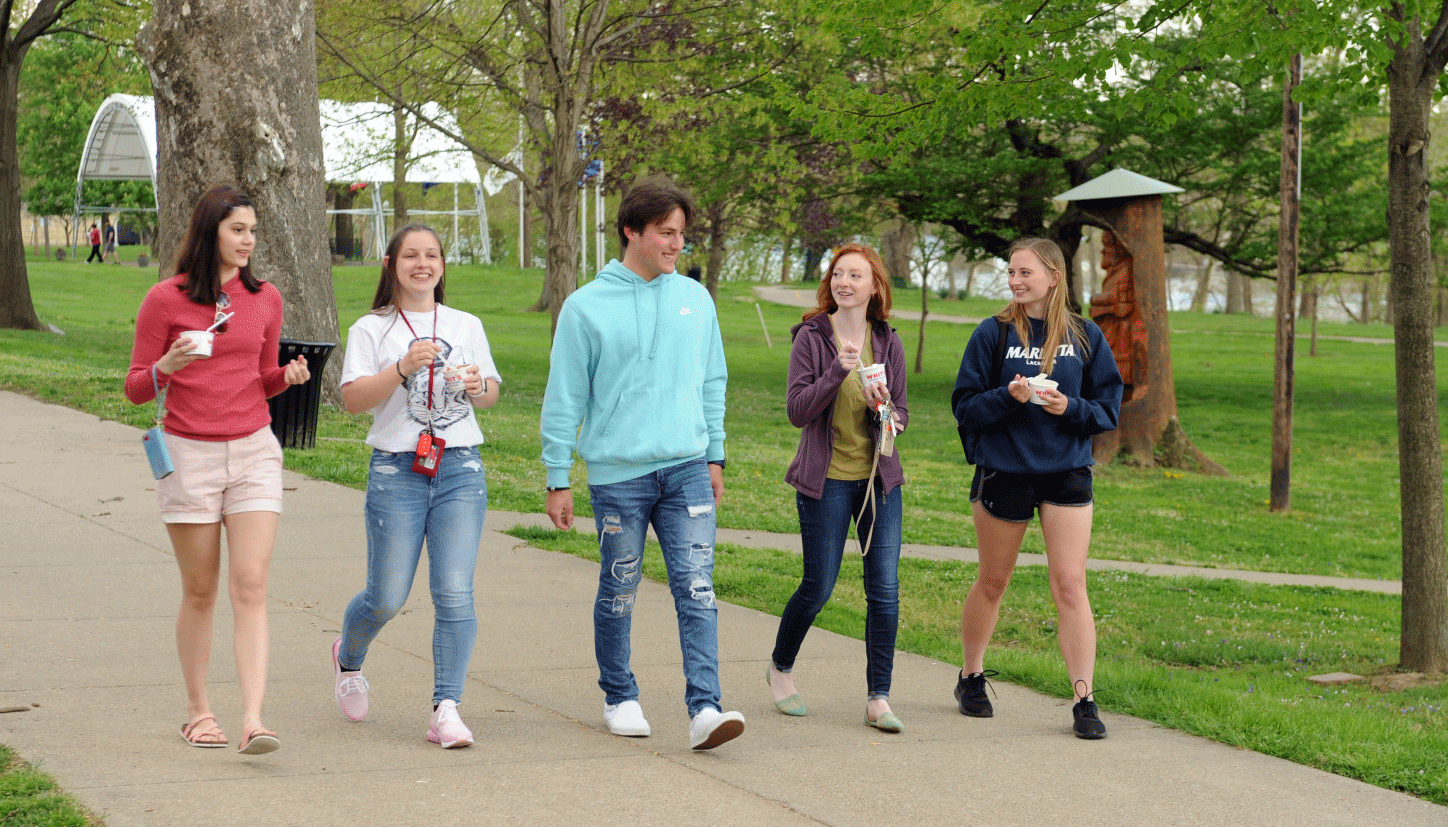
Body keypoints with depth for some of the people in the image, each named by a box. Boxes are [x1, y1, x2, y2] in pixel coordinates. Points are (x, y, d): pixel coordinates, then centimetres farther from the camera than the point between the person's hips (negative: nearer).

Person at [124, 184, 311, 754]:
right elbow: (136, 389, 0)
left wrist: (289, 376, -4)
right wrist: (167, 366, -21)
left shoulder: (265, 299, 8)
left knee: (250, 587, -9)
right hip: (189, 453, -2)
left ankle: (253, 721, -16)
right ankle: (197, 711, 20)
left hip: (254, 451, 2)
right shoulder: (165, 299, -4)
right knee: (199, 592, 5)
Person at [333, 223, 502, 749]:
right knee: (387, 598, 2)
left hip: (460, 471, 2)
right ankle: (347, 658, 35)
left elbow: (491, 394, 18)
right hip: (397, 473, -2)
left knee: (455, 593, -9)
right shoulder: (371, 330, 4)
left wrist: (479, 387, -4)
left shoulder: (467, 326, 13)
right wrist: (403, 368, -19)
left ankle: (446, 710, -6)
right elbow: (352, 398, -6)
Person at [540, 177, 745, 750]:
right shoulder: (586, 307, -2)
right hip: (618, 473, -2)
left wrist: (715, 456, 15)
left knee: (696, 589, -8)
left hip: (686, 469, 2)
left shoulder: (695, 300, 9)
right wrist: (558, 480, -1)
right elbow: (564, 399, 0)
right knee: (619, 592, 8)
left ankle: (704, 708, -13)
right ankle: (619, 697, 26)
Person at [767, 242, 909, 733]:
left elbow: (901, 416, 11)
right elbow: (797, 411, -10)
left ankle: (878, 700, 4)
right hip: (827, 480, -3)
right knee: (818, 588, 3)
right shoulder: (811, 337, -4)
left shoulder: (888, 343, 5)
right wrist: (836, 372, -23)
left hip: (879, 478, 3)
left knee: (884, 590, -3)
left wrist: (884, 408, -12)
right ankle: (780, 669, 30)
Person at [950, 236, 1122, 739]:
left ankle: (1084, 700, -6)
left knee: (1070, 585, -7)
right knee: (992, 583, 12)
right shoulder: (993, 334, -2)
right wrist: (1008, 397, -20)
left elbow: (1109, 409, 4)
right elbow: (965, 404, -3)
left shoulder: (1085, 337, 2)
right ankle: (971, 677, 32)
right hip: (1003, 471, 0)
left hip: (1067, 473, 0)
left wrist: (1070, 408, -15)